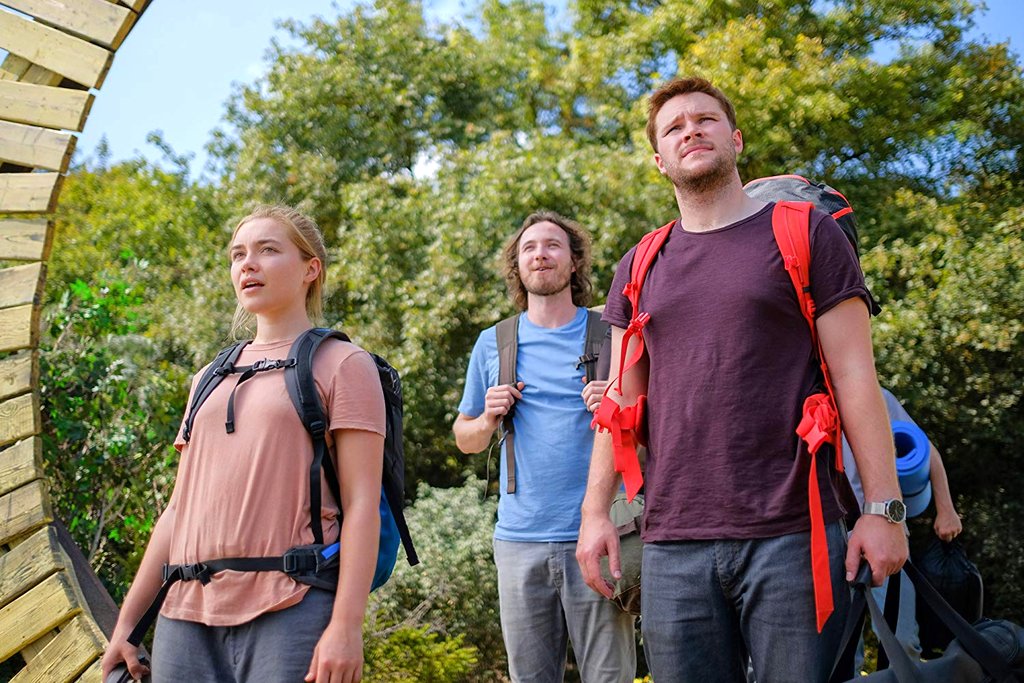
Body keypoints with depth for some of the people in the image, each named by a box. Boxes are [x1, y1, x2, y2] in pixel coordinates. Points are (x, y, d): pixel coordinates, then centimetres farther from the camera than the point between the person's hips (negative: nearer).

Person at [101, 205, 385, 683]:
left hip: (290, 611, -5)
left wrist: (346, 625, -16)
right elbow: (181, 506, 19)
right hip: (185, 616, 6)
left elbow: (361, 504, -7)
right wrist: (127, 621, 15)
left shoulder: (341, 364, 2)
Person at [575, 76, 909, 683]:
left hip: (794, 538, -3)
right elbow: (622, 398, 14)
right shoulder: (638, 269, 14)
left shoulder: (806, 235, 4)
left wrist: (883, 506, -7)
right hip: (674, 546, 3)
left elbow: (855, 376, -1)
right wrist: (596, 510, 6)